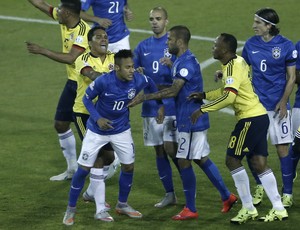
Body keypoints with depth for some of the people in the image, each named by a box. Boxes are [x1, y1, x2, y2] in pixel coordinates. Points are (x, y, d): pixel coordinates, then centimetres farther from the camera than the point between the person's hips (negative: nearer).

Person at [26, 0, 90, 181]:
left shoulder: (83, 31, -25)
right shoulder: (63, 19, 0)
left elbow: (71, 58, -33)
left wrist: (43, 51, -30)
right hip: (73, 83, 10)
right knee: (61, 124, 13)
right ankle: (73, 168, 25)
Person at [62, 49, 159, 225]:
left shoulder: (138, 80, -20)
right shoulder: (103, 82, -29)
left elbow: (151, 85, 5)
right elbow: (87, 98, -13)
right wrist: (97, 118, -25)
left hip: (122, 130, 3)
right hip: (97, 130, -3)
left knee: (129, 166, 7)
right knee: (84, 169, -1)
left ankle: (122, 205, 29)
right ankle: (71, 209, 14)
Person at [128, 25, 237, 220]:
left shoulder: (187, 62, -20)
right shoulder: (181, 61, 13)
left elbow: (173, 91, -25)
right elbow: (176, 89, 20)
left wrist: (144, 98, -24)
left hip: (190, 121, -10)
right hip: (195, 119, 10)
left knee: (184, 162, -3)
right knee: (201, 159, 16)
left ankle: (191, 209, 4)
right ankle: (227, 196, 22)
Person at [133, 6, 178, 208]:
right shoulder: (143, 46, 11)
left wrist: (171, 65, -27)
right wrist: (137, 73, -8)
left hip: (172, 104, -5)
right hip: (151, 106, 5)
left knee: (170, 147, -12)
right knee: (159, 150, 7)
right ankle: (169, 194, 15)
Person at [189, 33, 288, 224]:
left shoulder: (232, 67, -15)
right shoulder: (238, 62, 14)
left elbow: (229, 96, -27)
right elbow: (228, 91, 26)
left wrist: (203, 110, -22)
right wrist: (204, 95, 18)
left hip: (250, 118, -9)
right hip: (259, 115, 9)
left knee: (233, 160, -3)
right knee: (259, 163, 9)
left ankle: (248, 209, 1)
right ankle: (279, 209, 8)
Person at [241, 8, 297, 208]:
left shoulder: (286, 46, -6)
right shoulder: (251, 45, 4)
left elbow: (291, 77, -3)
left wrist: (283, 101, -12)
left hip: (277, 106, -4)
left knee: (283, 149, -1)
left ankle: (288, 194, 9)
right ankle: (259, 186, 26)